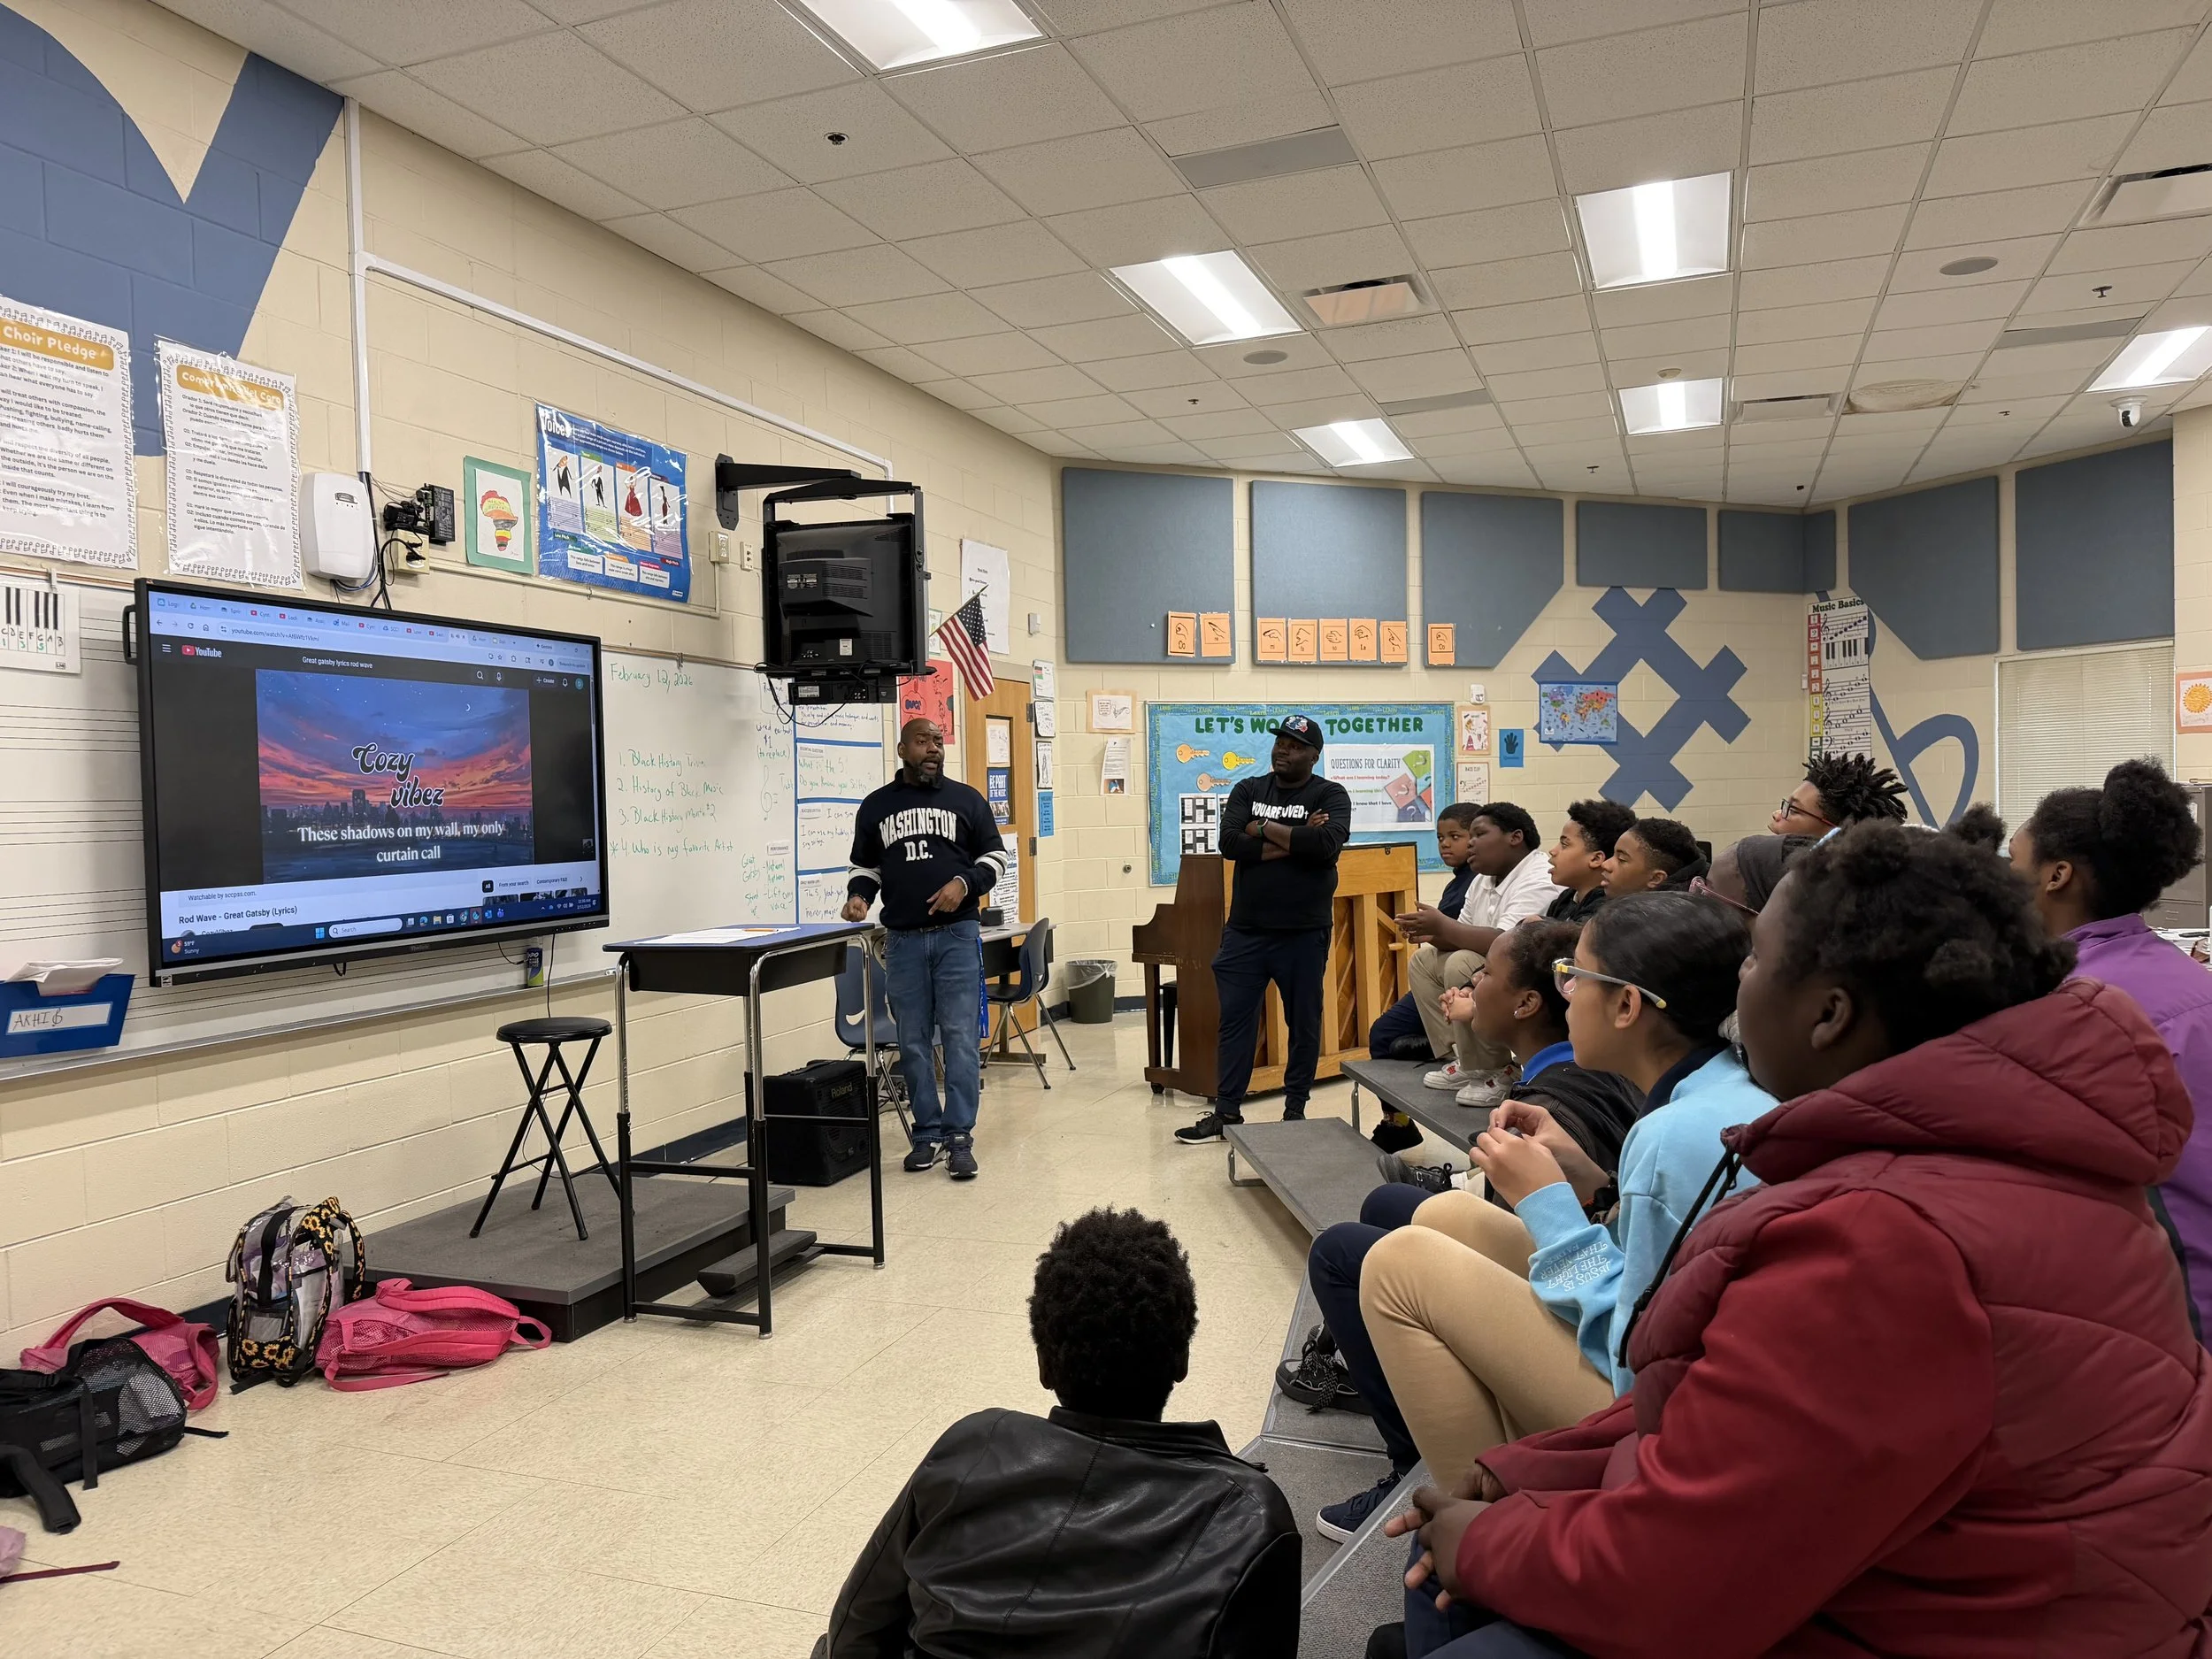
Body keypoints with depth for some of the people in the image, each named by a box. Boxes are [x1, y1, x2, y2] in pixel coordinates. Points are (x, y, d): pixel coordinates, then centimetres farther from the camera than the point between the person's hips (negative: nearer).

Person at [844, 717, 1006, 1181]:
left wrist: (965, 883, -11)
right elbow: (865, 865, 17)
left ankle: (959, 1138, 1)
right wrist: (858, 895, -3)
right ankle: (927, 1134, 16)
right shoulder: (876, 806, 10)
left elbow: (994, 856, 7)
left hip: (957, 935, -2)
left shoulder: (966, 799, 6)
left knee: (961, 1039, -5)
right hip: (902, 940, 2)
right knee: (913, 1043, 6)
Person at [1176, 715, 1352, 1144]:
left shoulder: (1330, 795, 0)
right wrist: (1295, 842, -13)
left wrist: (1265, 829, -12)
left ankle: (1295, 1110, 21)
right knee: (1235, 1021, 6)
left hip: (1304, 932, -2)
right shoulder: (1248, 790, 8)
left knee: (1303, 1023, 7)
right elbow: (1230, 843, -8)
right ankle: (1226, 1112, 14)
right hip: (1245, 930, 3)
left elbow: (1328, 843, -20)